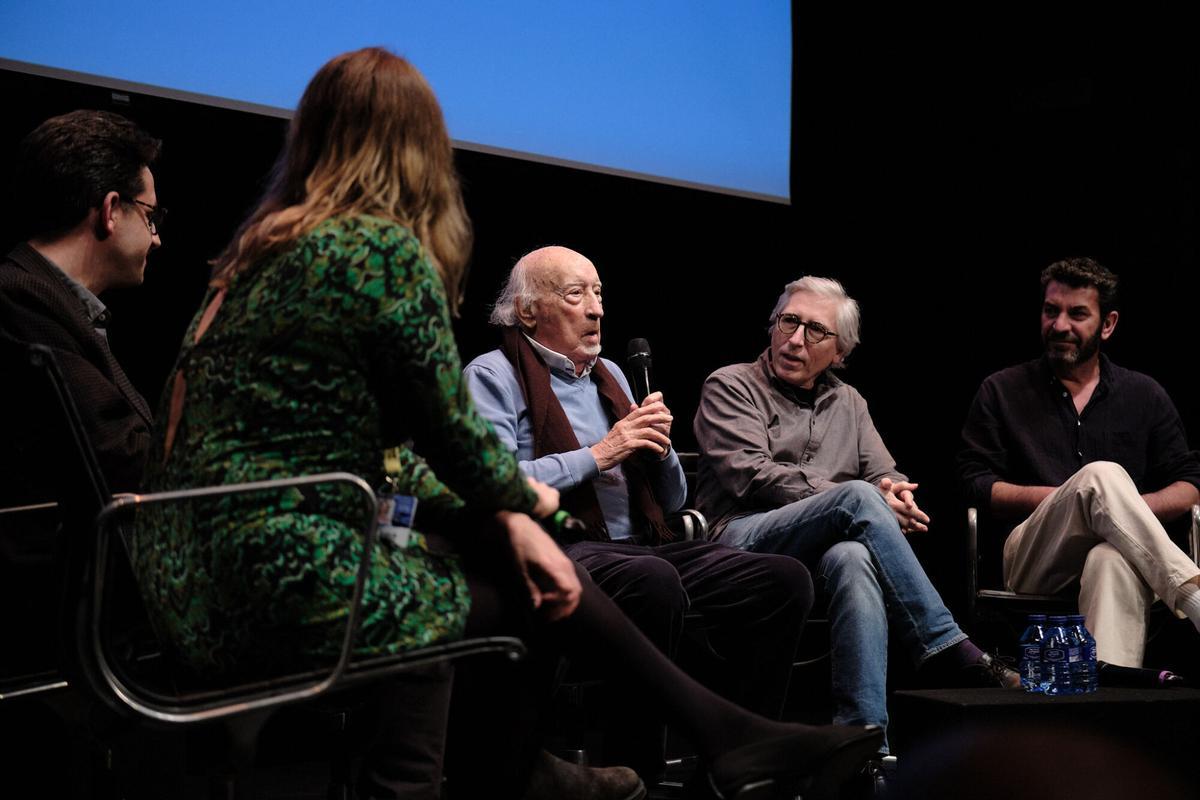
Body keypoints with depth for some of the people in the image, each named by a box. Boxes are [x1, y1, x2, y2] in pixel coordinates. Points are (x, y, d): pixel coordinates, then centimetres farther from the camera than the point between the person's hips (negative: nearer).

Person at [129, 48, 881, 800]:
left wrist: (505, 513, 9)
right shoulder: (388, 251, -12)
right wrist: (526, 501, 14)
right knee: (537, 581, 10)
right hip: (289, 584, -8)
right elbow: (451, 433, -5)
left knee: (506, 548, 16)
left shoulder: (266, 249, 13)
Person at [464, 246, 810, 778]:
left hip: (641, 545, 7)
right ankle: (631, 775, -25)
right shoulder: (493, 375, 4)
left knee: (785, 579, -15)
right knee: (654, 582, -39)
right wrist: (597, 455, -8)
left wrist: (659, 448, 5)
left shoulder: (609, 375, 25)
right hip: (558, 549, -7)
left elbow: (671, 502, 26)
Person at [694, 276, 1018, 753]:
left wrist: (894, 494, -10)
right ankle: (949, 648, -30)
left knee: (854, 560, -38)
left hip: (828, 548, 4)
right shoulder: (729, 387, 11)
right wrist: (857, 501, -13)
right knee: (858, 497, -32)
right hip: (742, 541, -3)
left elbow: (886, 475, 19)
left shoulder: (848, 403, 27)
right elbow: (750, 476, -5)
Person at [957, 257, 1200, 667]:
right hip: (1031, 559, -1)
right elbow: (975, 484, 7)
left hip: (1117, 550, 1)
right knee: (1101, 474, -32)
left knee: (1114, 560, -40)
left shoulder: (1144, 395, 20)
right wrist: (1064, 498, -6)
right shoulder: (1001, 392, 16)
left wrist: (1131, 507, -6)